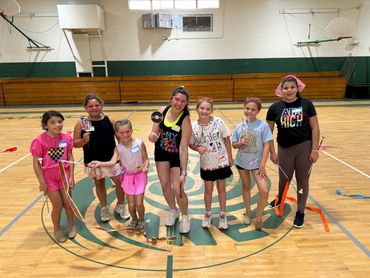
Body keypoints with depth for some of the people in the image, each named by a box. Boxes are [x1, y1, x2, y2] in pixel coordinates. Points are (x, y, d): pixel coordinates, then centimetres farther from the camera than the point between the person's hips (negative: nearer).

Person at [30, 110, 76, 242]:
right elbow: (36, 163, -12)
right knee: (57, 206, 7)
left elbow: (70, 158, -1)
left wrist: (71, 176, -3)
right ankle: (57, 230, 33)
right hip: (49, 177, -2)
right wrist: (42, 182, -11)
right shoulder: (40, 140, -18)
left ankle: (71, 225, 37)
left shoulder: (66, 138, -8)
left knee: (68, 203, 12)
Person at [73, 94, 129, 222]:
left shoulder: (110, 121, -5)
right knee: (99, 184, 18)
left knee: (120, 182, 6)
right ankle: (104, 208, 39)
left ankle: (120, 206, 33)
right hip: (93, 161, 0)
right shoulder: (81, 123, -6)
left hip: (111, 159, 0)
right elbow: (75, 143, -3)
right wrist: (83, 141, -24)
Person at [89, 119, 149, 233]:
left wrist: (145, 166, -29)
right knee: (131, 204, 5)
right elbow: (113, 162, -22)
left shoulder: (139, 143, -14)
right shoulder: (118, 148, -9)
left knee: (139, 203, -2)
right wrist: (99, 163, -37)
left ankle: (141, 221, 29)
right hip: (127, 176, 2)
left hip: (140, 175, -2)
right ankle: (134, 220, 37)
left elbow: (146, 159, -8)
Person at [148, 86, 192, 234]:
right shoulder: (162, 111, -13)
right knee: (165, 184, 12)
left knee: (178, 189, -7)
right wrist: (152, 136, -30)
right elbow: (154, 132, -5)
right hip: (161, 153, 4)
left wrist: (183, 173, -28)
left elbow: (184, 148, -27)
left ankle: (185, 216, 24)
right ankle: (173, 211, 40)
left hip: (177, 156, -4)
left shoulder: (185, 120, -26)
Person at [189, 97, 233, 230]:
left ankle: (223, 215, 33)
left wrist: (230, 157, -3)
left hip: (222, 161, 0)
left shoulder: (218, 122, -15)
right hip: (206, 164, 1)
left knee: (221, 188, 15)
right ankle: (207, 214, 37)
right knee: (208, 189, 15)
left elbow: (227, 140, -6)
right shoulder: (193, 126, -13)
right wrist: (198, 149, -21)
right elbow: (191, 144, -1)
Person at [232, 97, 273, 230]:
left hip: (257, 163, -3)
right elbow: (234, 145, 6)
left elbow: (267, 146, -11)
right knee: (246, 186, 19)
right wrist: (240, 143, -17)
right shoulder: (239, 127, -1)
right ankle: (248, 212, 38)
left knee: (264, 191, -13)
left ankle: (258, 216, 13)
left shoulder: (263, 125, -11)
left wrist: (262, 165, -15)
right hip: (242, 162, 3)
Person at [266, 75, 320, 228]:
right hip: (284, 149, 1)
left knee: (302, 181, 9)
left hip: (304, 148, -1)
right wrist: (272, 152, -3)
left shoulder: (306, 104, -6)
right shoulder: (275, 108, -5)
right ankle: (280, 198, 48)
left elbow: (315, 128, -4)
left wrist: (314, 149, -8)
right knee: (284, 179, 16)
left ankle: (300, 212, 27)